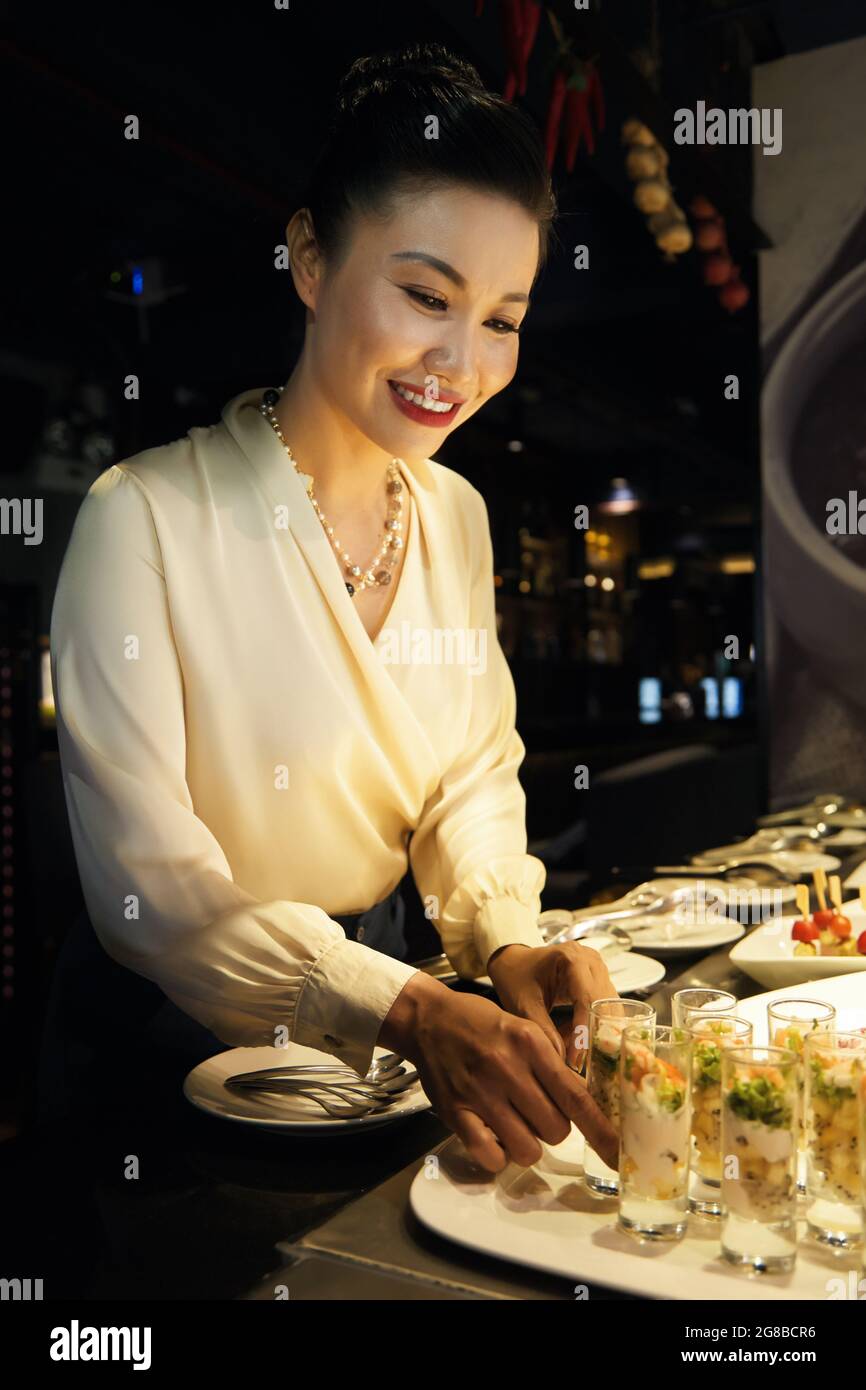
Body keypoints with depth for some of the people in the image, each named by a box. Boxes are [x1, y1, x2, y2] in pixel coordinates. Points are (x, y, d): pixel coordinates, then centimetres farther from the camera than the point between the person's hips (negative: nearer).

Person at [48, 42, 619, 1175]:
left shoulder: (458, 516, 2)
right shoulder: (144, 518, -18)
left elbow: (478, 773, 6)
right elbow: (146, 891, -20)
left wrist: (507, 937, -12)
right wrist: (405, 1008, -32)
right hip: (172, 1047, -3)